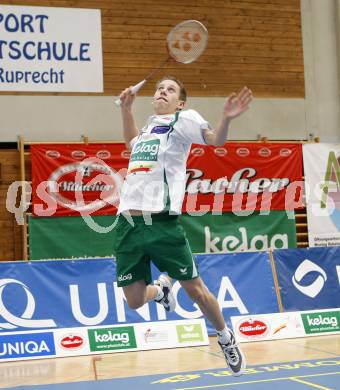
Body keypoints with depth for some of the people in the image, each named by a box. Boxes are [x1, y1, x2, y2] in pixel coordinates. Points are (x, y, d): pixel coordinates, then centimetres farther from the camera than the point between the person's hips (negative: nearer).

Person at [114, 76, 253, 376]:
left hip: (162, 222, -5)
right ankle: (161, 288, 38)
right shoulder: (149, 126, 20)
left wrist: (227, 118, -30)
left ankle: (226, 339, 27)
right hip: (128, 224, 5)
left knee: (194, 289, 3)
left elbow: (215, 139, -10)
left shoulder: (183, 119, 4)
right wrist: (126, 108, 31)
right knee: (135, 301, 5)